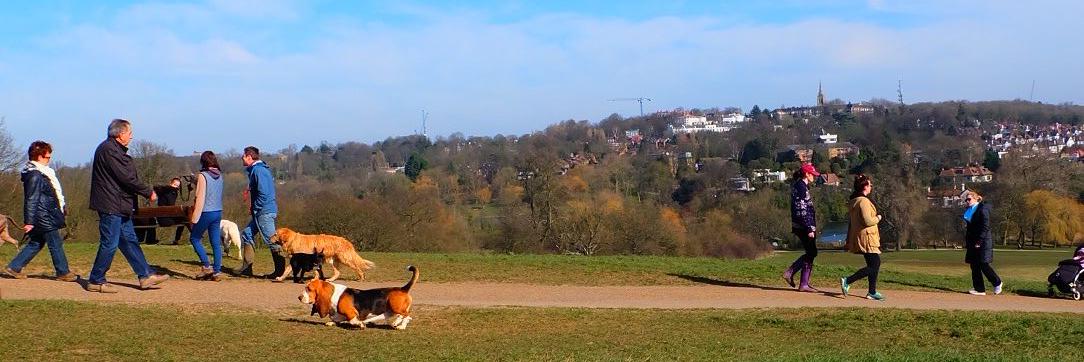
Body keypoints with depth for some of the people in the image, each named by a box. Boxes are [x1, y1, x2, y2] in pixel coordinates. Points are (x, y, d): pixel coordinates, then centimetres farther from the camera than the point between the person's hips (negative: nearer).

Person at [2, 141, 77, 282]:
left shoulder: (40, 172, 13)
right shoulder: (35, 176, -19)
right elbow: (31, 200, -20)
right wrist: (29, 221, -20)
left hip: (45, 216, 10)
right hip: (45, 217, -10)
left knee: (36, 243, 15)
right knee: (56, 244, 0)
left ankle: (13, 267, 16)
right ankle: (63, 273, 9)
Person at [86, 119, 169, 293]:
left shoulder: (115, 149, 16)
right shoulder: (109, 150, -17)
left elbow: (127, 177, 15)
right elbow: (127, 178, -19)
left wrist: (146, 192, 8)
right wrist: (148, 193, -10)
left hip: (119, 207, 11)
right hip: (111, 206, -11)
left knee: (129, 241, 12)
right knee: (109, 244, -4)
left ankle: (145, 275, 16)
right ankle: (96, 281, 5)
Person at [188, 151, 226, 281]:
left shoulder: (203, 176, -12)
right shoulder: (219, 176, 6)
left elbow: (200, 197, -14)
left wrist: (195, 217, -10)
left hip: (206, 212, -6)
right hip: (218, 212, 6)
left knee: (194, 238, 10)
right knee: (216, 242, 7)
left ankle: (207, 266, 2)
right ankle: (217, 271, 5)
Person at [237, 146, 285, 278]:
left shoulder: (258, 170, -16)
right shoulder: (255, 169, 17)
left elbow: (263, 193, -22)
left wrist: (254, 209, -13)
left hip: (264, 212, -11)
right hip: (260, 213, 11)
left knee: (271, 240, -6)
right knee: (246, 234, 14)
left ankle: (280, 271, -1)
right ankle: (246, 268, 17)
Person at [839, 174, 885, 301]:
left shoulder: (854, 201, 14)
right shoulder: (863, 201, -17)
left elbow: (851, 221, 18)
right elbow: (868, 221, -24)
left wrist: (848, 241, 22)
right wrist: (878, 218, -3)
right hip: (866, 239, -10)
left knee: (876, 263, 16)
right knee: (873, 266, -8)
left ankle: (872, 292, 19)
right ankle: (847, 281, -12)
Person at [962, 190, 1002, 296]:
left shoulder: (982, 209, -11)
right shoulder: (969, 210, 15)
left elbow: (985, 227, -16)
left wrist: (979, 241, -20)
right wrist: (967, 239, 11)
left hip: (983, 242, -9)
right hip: (972, 242, 9)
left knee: (983, 265, -8)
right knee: (974, 266, 5)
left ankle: (997, 283, 11)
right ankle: (979, 289, 9)